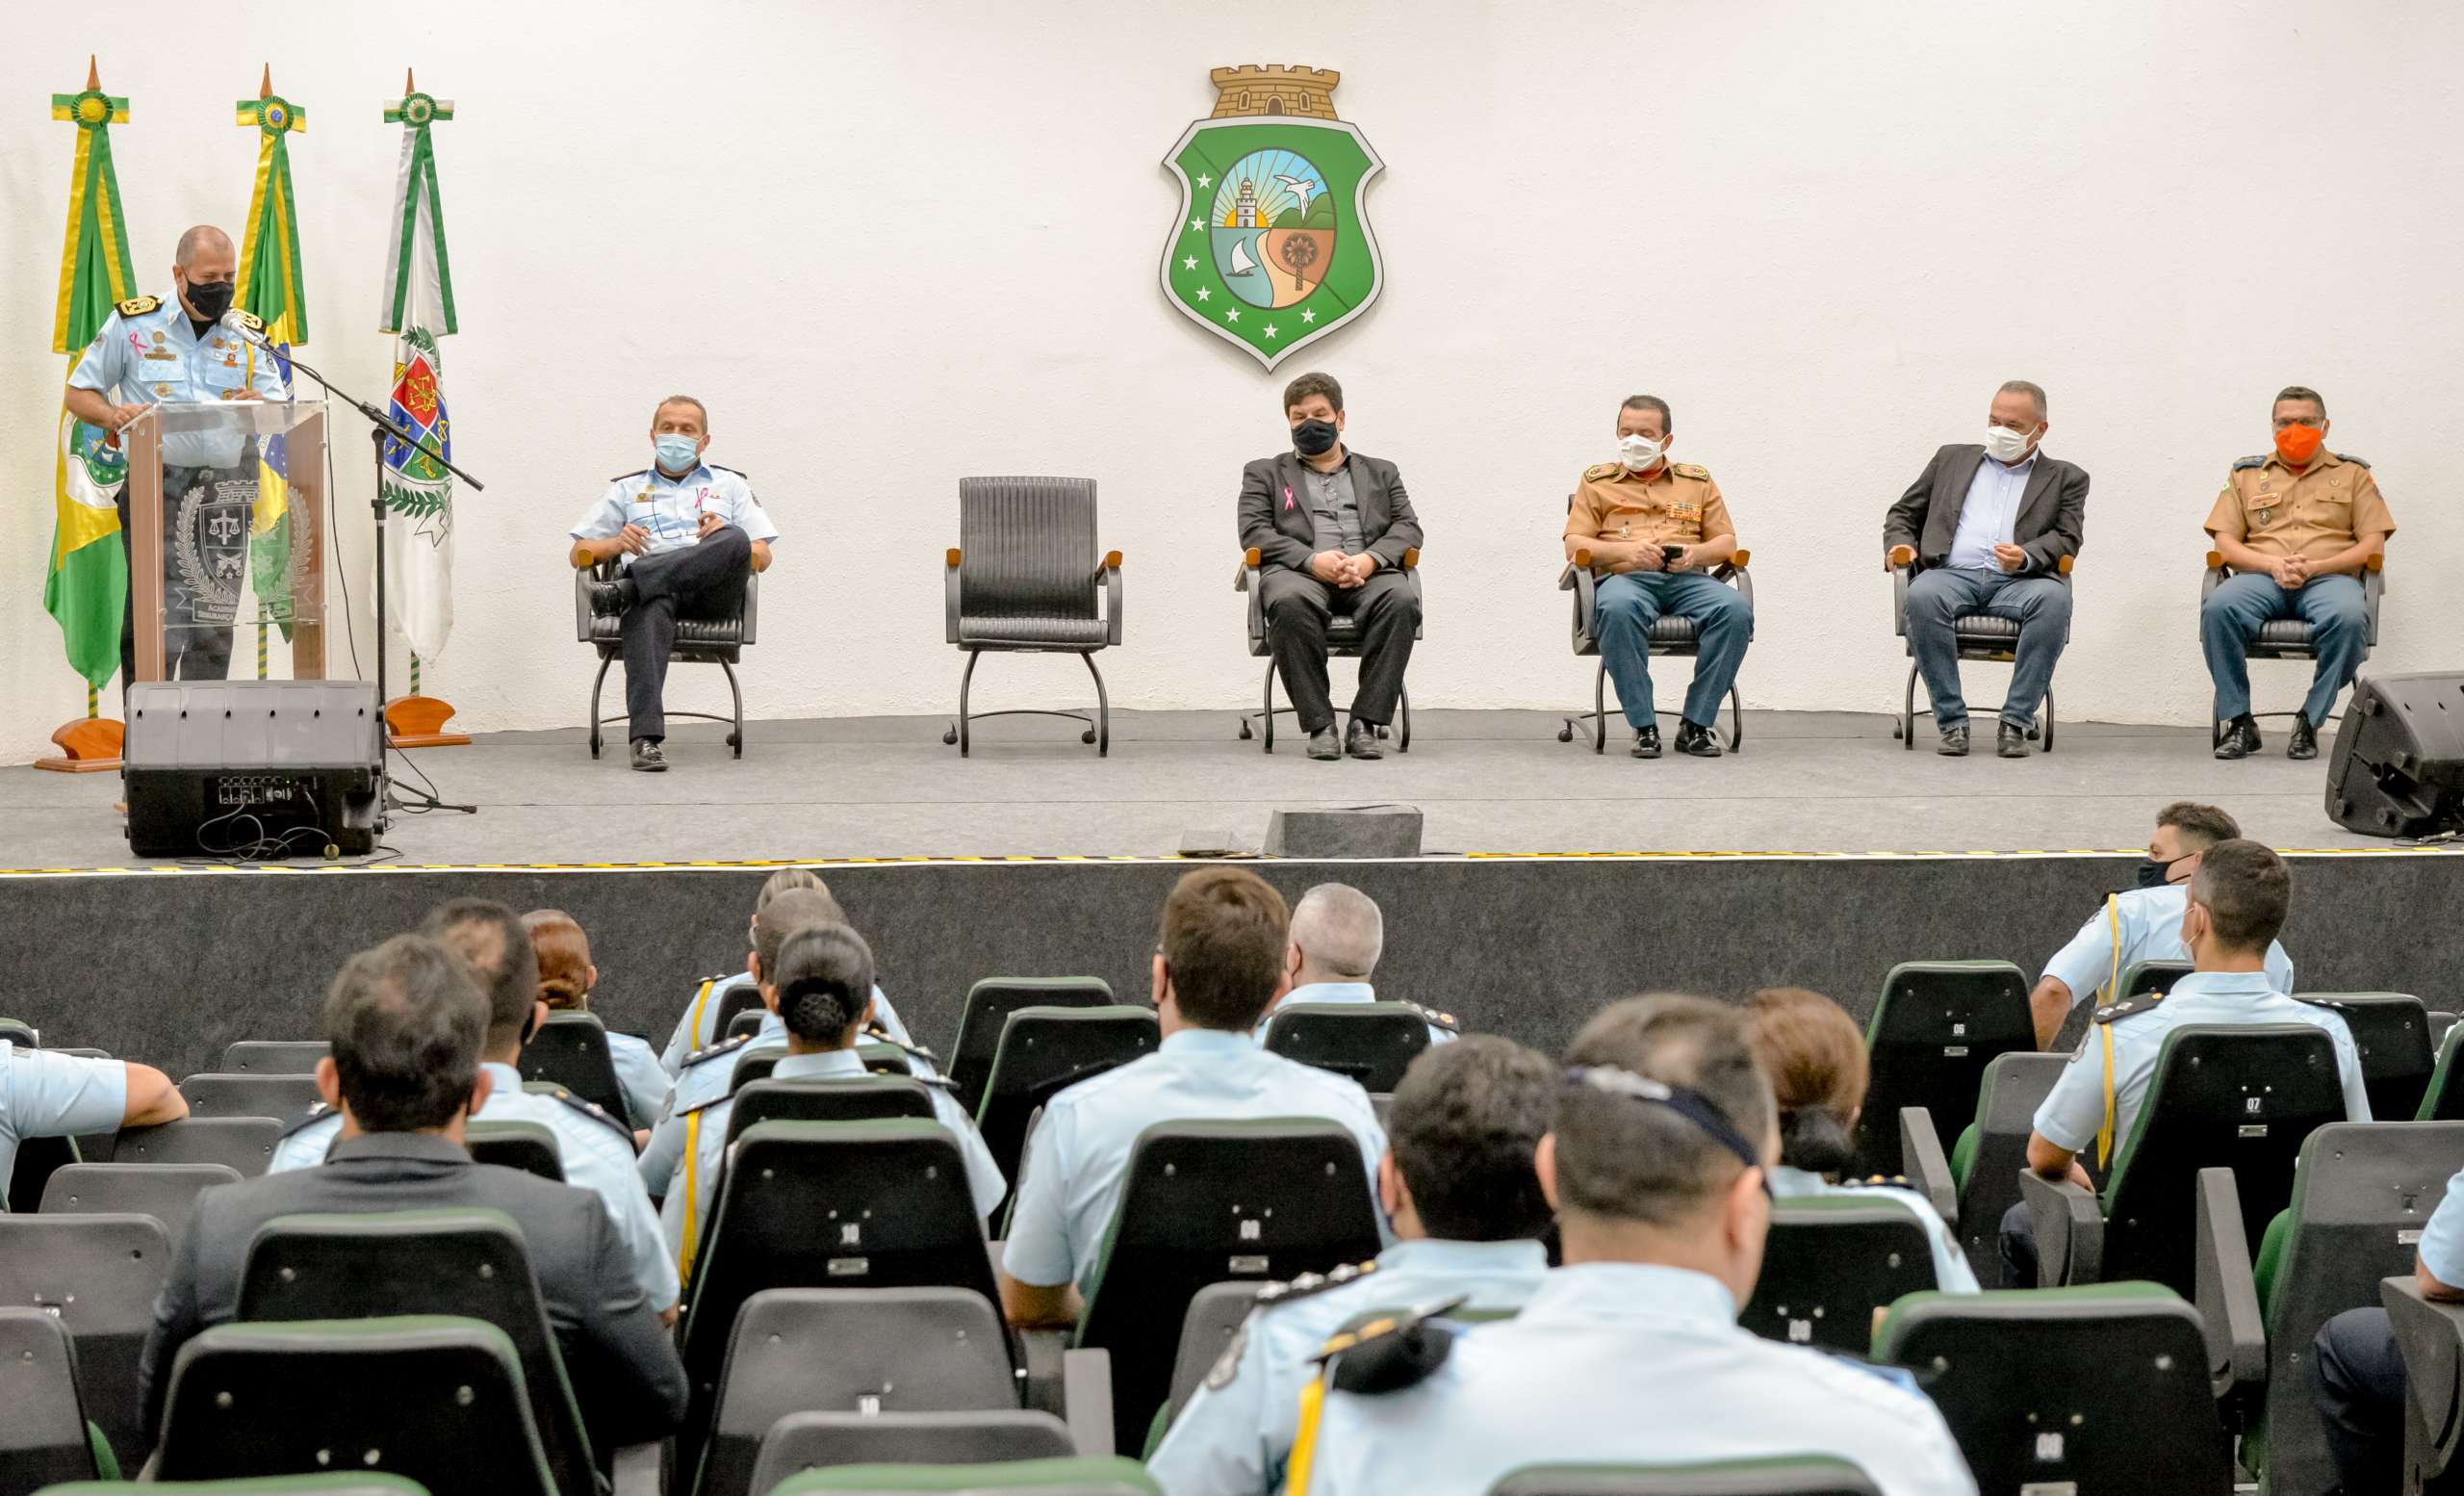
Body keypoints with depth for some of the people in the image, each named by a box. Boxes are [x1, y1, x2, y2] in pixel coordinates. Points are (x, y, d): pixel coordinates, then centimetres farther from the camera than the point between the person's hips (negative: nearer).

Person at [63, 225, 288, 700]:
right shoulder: (133, 324, 5)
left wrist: (260, 406, -17)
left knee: (216, 623, 5)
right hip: (158, 487, -3)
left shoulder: (248, 335, 13)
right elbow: (78, 394, 9)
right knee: (158, 622, -12)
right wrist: (114, 415, -13)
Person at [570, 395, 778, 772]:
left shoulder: (730, 485, 30)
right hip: (652, 585, -1)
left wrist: (724, 536, -6)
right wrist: (617, 543, 0)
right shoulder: (626, 489, 31)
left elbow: (761, 556, 17)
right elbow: (579, 554, 23)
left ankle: (629, 588, -42)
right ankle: (646, 737, -58)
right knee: (650, 605, -42)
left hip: (715, 591, 1)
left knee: (734, 540, -35)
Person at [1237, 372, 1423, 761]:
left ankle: (1365, 724, -34)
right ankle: (1319, 726, -34)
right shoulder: (1265, 474, 23)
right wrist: (1313, 560, -12)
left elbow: (1408, 528, 14)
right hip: (1298, 573, -1)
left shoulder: (1380, 473, 28)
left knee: (1401, 598, -36)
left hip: (1368, 574, 1)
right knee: (1290, 602, -40)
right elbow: (1254, 533, 7)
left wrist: (1369, 559, -10)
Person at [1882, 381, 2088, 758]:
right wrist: (1900, 544, 2)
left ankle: (2014, 723, -29)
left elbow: (2066, 539, 5)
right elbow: (1903, 513, 25)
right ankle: (1952, 723, -28)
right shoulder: (1952, 459, 25)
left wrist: (2027, 557, -16)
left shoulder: (2065, 478, 19)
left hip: (2017, 583, -1)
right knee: (1922, 595, -36)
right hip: (1953, 574, 1)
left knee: (2054, 598, -36)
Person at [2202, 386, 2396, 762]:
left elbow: (2373, 543, 7)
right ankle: (2239, 722, -24)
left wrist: (2315, 566, -10)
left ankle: (2311, 722, -25)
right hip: (2261, 577, 1)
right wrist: (2273, 564, -9)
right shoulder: (2247, 474, 20)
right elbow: (2224, 543, 11)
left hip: (2329, 577, -1)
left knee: (2349, 617, -38)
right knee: (2217, 608, -34)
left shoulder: (2352, 473, 17)